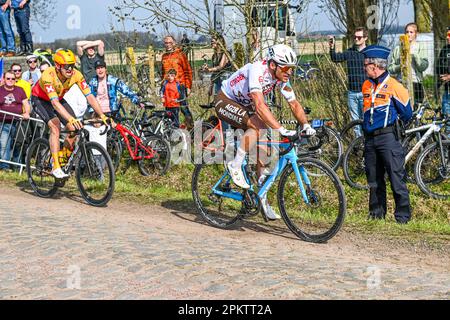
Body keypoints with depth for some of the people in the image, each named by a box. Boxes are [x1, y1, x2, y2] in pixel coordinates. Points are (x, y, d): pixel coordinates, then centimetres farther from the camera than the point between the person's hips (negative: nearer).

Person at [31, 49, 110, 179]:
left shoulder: (76, 74, -25)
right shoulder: (48, 75, -38)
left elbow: (89, 96, -25)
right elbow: (55, 103, -46)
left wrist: (102, 116, -36)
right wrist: (71, 119, -57)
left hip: (58, 99, 5)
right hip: (40, 100, -5)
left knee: (75, 129, -11)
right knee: (55, 126, -27)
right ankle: (56, 167, -22)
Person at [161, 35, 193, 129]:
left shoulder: (180, 54, 1)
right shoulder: (164, 56, 16)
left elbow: (188, 71, -1)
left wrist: (188, 86, -7)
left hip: (180, 86, -5)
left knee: (184, 107, -9)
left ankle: (190, 126, -1)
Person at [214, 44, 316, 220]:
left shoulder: (282, 77, -10)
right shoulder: (257, 71, -33)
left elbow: (294, 104, -5)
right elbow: (260, 106, -43)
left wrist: (306, 125, -22)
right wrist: (281, 130, -49)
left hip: (244, 105, 8)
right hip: (225, 102, -8)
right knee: (258, 127, -31)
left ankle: (262, 198, 6)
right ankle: (235, 166, -16)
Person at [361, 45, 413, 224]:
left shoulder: (393, 86, -9)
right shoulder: (366, 85, 11)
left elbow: (407, 113, -1)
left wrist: (391, 118, 9)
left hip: (388, 137, -6)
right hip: (370, 138, 7)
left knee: (397, 177, -6)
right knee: (374, 180, 12)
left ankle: (403, 215, 0)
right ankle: (376, 212, 22)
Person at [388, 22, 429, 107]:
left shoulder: (420, 47, 8)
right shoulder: (398, 48, 12)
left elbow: (423, 66, -4)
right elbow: (390, 68, 9)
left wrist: (413, 53, -7)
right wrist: (399, 67, -9)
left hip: (416, 83, -1)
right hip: (401, 84, 1)